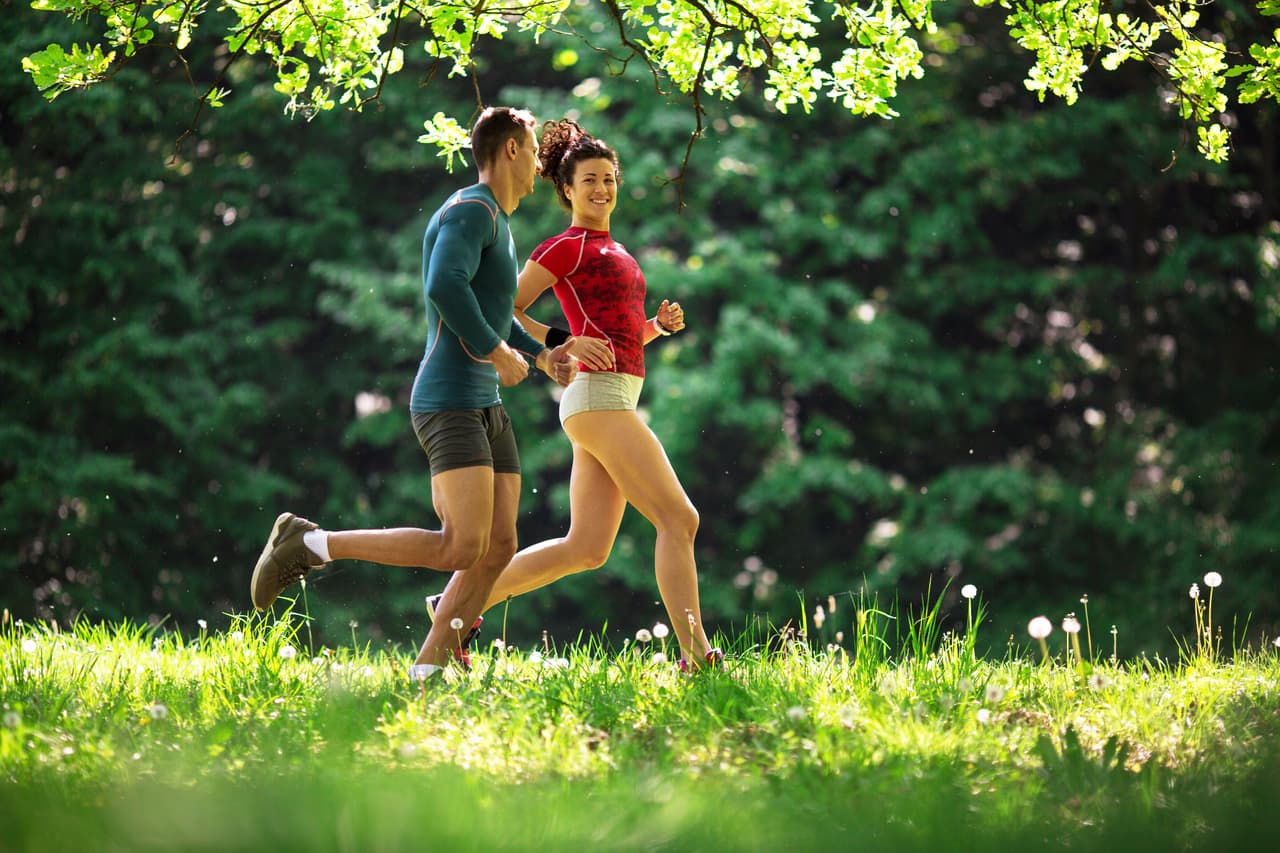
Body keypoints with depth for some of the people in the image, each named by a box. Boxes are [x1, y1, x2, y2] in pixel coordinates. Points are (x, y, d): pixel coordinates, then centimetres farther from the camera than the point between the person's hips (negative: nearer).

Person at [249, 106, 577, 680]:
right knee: (462, 547, -18)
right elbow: (444, 288, -28)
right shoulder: (470, 211, -10)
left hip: (486, 407, 10)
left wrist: (542, 356, 24)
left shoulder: (497, 223, 22)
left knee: (499, 548, -1)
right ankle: (309, 544, -8)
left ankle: (426, 674, -2)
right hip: (448, 401, -10)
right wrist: (499, 353, -18)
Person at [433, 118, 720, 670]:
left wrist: (659, 325, 9)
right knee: (678, 519, -12)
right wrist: (562, 341, -17)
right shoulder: (567, 247, -2)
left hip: (613, 402, 9)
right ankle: (696, 655, -13)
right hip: (598, 397, -9)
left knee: (585, 549, 7)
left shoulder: (614, 253, 23)